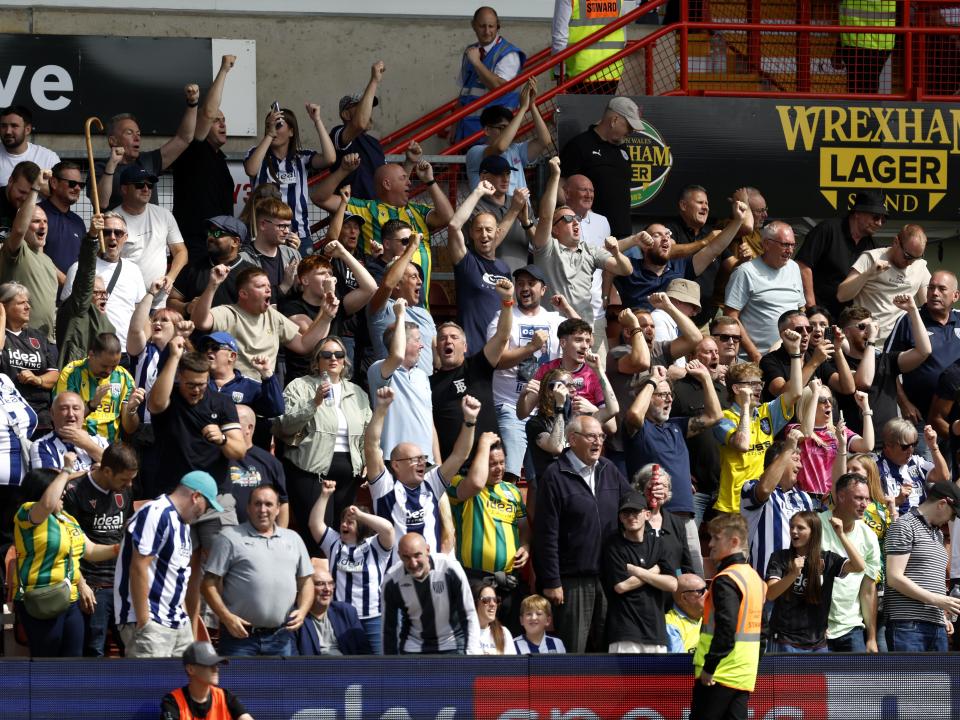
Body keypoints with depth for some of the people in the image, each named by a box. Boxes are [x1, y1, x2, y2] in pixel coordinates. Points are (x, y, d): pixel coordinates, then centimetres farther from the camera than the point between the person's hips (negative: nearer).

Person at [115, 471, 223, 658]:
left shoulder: (182, 522, 16)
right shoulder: (156, 514, -14)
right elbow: (138, 568, -19)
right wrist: (143, 622, -20)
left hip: (177, 621, 10)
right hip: (150, 622, -10)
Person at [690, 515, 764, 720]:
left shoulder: (725, 580, -15)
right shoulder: (754, 576, 14)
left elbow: (726, 629, -24)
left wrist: (709, 667, -18)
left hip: (718, 675, -9)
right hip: (745, 673, 9)